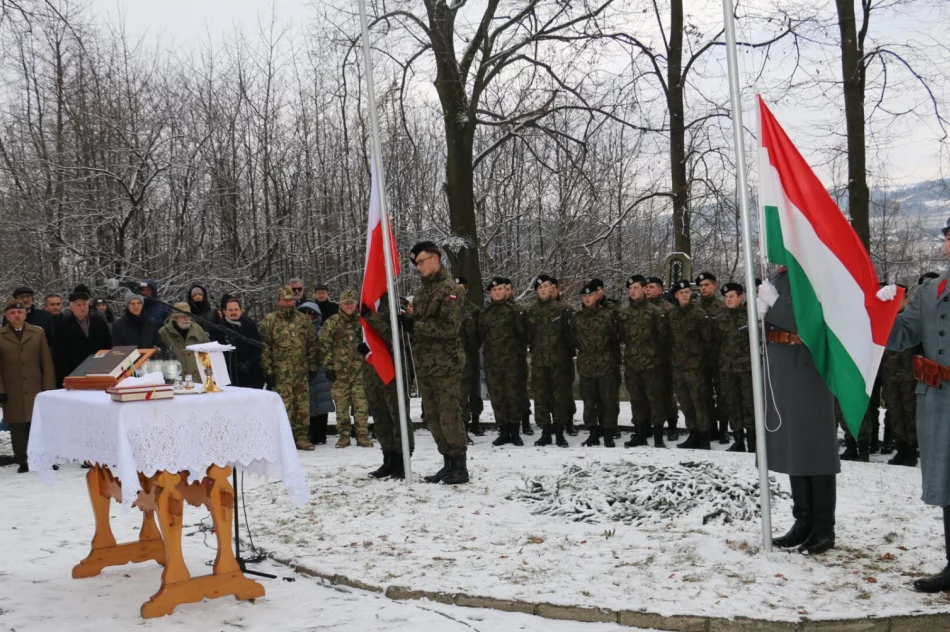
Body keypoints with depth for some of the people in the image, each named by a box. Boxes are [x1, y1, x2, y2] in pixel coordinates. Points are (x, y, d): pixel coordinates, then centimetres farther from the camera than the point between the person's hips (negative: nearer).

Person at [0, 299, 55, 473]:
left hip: (35, 390, 0)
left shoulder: (38, 333, 6)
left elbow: (47, 363, 5)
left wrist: (48, 388, -1)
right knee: (18, 429, 4)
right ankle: (22, 461, 13)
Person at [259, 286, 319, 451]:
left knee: (303, 406, 6)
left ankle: (301, 437, 15)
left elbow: (312, 344, 15)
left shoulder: (303, 320, 12)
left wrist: (313, 366, 10)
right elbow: (264, 348, -4)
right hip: (280, 374, -4)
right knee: (284, 406, -5)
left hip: (302, 372, 4)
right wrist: (267, 371, -9)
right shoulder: (269, 321, -1)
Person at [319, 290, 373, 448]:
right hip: (339, 372, -1)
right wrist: (329, 366, -4)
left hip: (359, 370, 1)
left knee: (361, 404, -3)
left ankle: (362, 435, 3)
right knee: (341, 405, 3)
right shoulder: (331, 323, 3)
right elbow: (324, 346, 1)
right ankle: (343, 435, 12)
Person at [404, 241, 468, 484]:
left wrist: (414, 325, -19)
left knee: (449, 415, -7)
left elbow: (448, 327, -18)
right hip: (425, 364, 8)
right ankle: (448, 464, 19)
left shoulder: (449, 289, -8)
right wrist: (407, 320, 2)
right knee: (433, 417, 10)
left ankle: (460, 466, 0)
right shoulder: (422, 292, 18)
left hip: (445, 364, -8)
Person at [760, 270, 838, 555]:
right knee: (792, 445, 11)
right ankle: (804, 521, 19)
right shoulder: (778, 279, 14)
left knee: (814, 444, -2)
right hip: (781, 370, 8)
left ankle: (824, 527, 7)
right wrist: (761, 311, -2)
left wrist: (773, 303, -17)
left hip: (807, 369, -8)